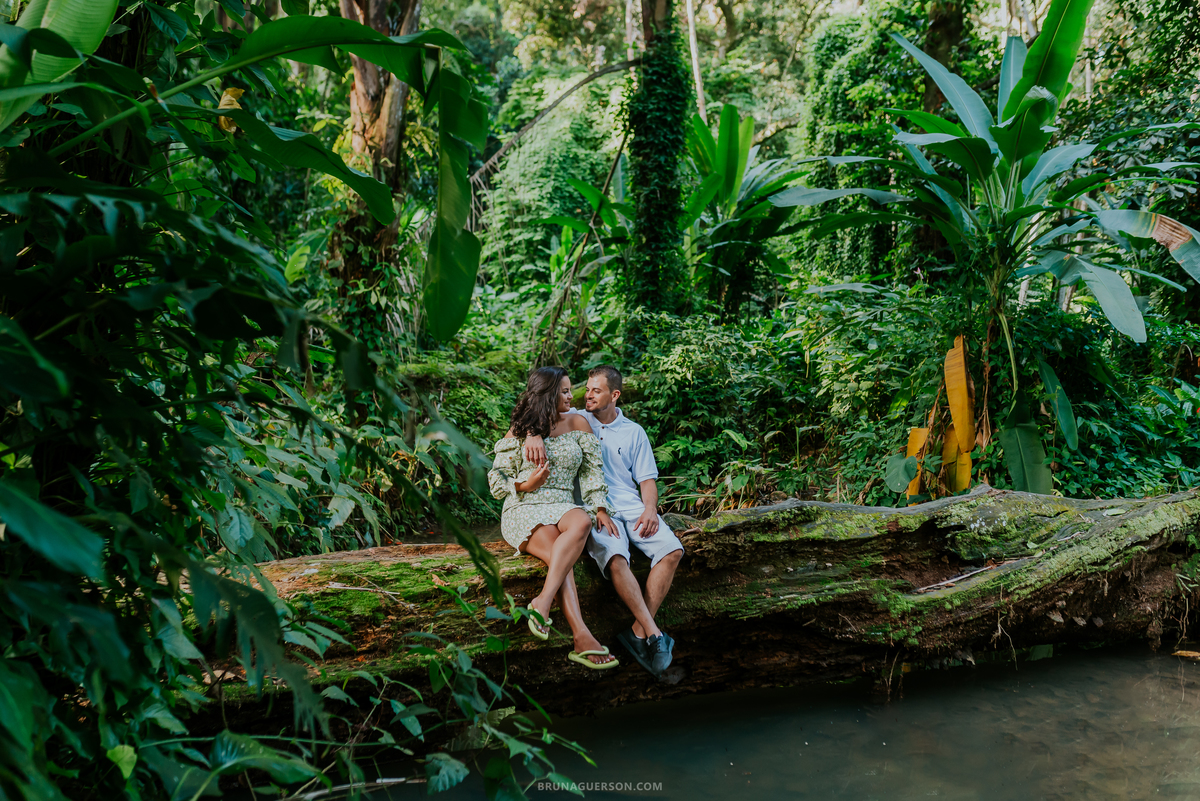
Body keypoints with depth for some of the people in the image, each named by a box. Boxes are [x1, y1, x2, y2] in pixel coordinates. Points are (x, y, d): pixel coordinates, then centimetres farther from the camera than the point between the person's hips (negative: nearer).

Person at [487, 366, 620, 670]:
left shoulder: (577, 424, 13)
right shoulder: (518, 433, 8)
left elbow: (592, 470, 9)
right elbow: (495, 478, 9)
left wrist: (600, 508, -6)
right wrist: (526, 486, -10)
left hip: (562, 507, 2)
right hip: (524, 510, -2)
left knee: (582, 521, -38)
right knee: (558, 554, -36)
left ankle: (543, 601, -44)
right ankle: (582, 638, -44)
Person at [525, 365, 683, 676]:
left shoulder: (634, 432, 19)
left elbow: (647, 477, 15)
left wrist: (650, 509, -5)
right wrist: (533, 434, -21)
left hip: (631, 505, 3)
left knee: (672, 549, -23)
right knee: (615, 557, -34)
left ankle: (639, 631, -21)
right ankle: (654, 632, -30)